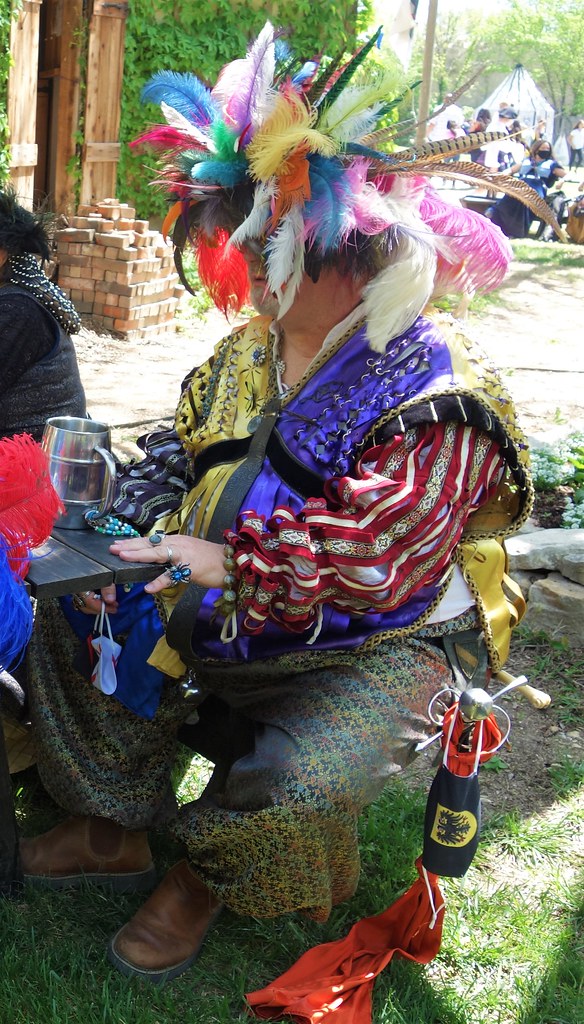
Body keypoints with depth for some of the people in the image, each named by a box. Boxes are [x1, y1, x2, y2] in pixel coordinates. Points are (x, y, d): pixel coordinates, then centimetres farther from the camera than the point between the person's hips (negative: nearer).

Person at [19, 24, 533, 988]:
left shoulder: (433, 396, -22)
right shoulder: (252, 348, 3)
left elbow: (376, 559, -29)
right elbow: (179, 449, 12)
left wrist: (232, 565, -34)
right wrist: (130, 534, -7)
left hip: (369, 646, -7)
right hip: (227, 608, 7)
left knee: (290, 786, -31)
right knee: (75, 616, 3)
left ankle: (207, 877, 8)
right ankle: (115, 827, 16)